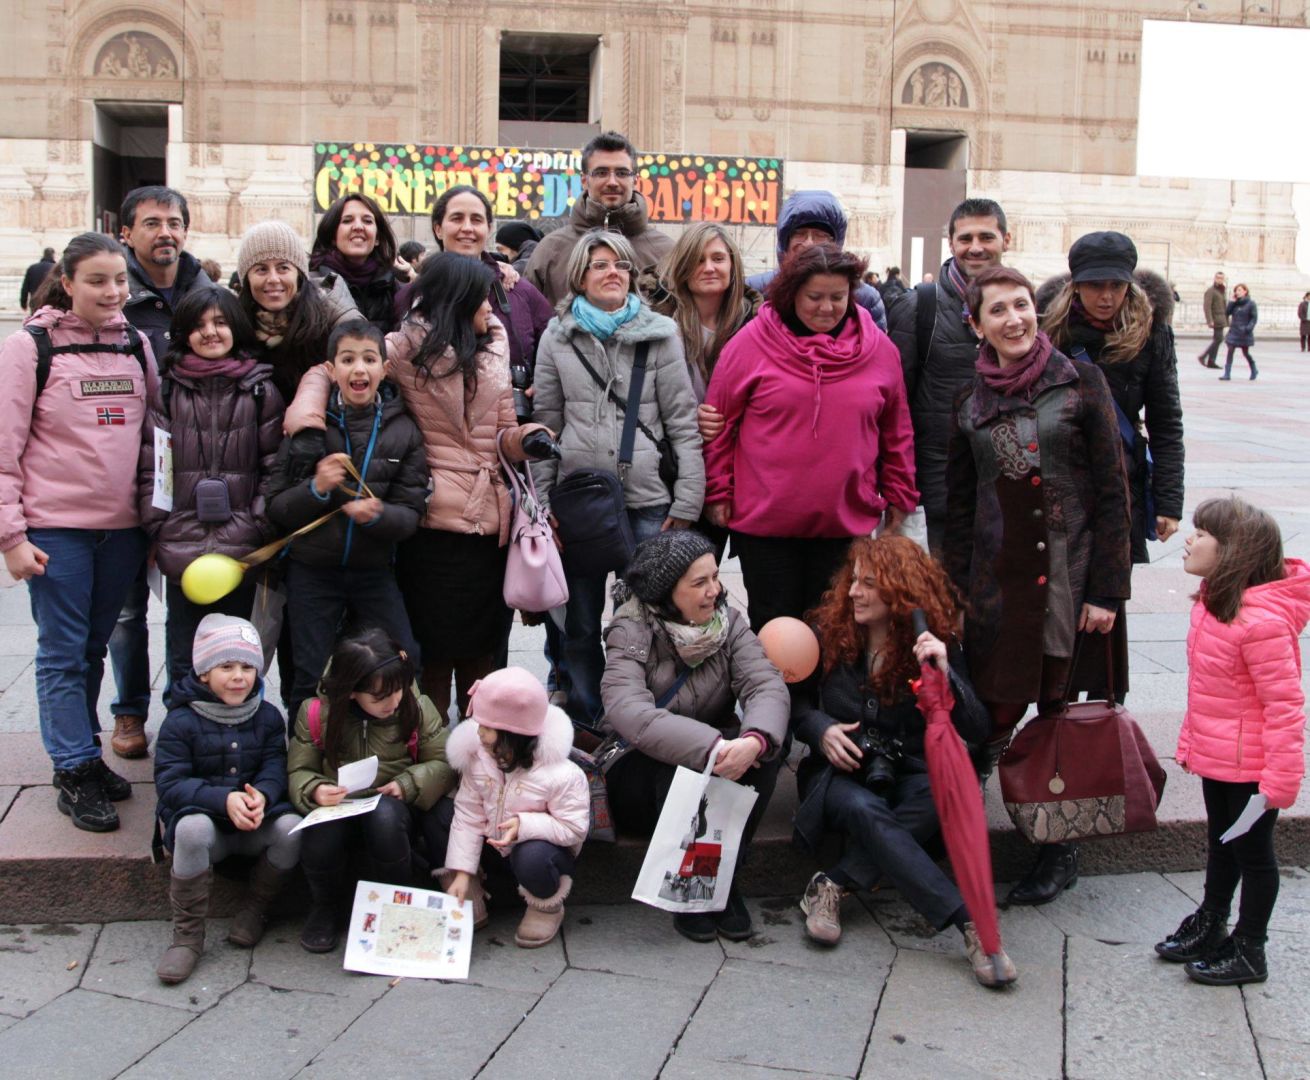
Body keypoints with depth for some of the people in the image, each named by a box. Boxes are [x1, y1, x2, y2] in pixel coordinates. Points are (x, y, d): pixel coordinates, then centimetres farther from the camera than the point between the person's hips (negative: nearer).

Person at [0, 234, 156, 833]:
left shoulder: (136, 344, 8)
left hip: (123, 527, 4)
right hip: (56, 528, -4)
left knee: (94, 648, 14)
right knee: (64, 653, 2)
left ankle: (82, 754, 26)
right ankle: (76, 773, 9)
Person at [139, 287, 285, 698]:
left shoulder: (260, 391, 4)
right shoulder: (167, 390, 5)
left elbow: (275, 464, 2)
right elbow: (151, 465, 4)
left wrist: (258, 526, -6)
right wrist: (157, 526, -3)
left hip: (242, 549, -1)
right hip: (181, 549, 1)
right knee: (183, 654, 8)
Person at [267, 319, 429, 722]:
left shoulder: (403, 430, -2)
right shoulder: (309, 424, -5)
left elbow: (411, 515, -4)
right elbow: (276, 507, -3)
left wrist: (375, 514, -25)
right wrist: (316, 489, -22)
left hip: (375, 572, 1)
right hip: (312, 571, -1)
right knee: (311, 679, 7)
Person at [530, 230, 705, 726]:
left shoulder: (660, 335, 3)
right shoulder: (558, 338, 7)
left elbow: (684, 423, 1)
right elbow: (545, 425, 9)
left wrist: (687, 504, -5)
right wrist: (541, 504, 3)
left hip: (648, 500, -1)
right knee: (581, 623, 10)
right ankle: (584, 728, 23)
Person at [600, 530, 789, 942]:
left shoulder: (728, 622, -2)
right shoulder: (631, 633, -14)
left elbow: (767, 686, -18)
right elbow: (629, 712, -32)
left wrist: (754, 741, -41)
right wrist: (711, 749, -44)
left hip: (719, 773, 4)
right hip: (640, 777, -4)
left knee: (767, 744, -27)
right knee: (679, 765, -37)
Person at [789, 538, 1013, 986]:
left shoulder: (936, 645, -3)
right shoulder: (829, 631, 0)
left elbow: (977, 732, -11)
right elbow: (797, 701, 11)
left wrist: (944, 673, -26)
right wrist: (820, 729, -10)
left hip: (907, 774, 1)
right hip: (840, 773, 0)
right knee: (866, 811, -36)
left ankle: (834, 885, -30)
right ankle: (971, 922, -43)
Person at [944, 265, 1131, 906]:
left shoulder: (1080, 383, -1)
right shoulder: (970, 401, 8)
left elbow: (1111, 492, -3)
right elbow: (958, 504, 13)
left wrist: (1106, 589, -8)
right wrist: (957, 588, 7)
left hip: (1067, 576, -2)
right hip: (995, 583, 2)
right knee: (993, 716, -1)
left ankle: (1058, 850, 21)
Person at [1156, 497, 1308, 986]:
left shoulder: (1262, 622, -29)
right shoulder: (1212, 602, 1)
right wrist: (1190, 740, 16)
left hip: (1249, 766, -9)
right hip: (1215, 757, 9)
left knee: (1252, 853, 10)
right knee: (1221, 844, 25)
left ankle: (1249, 951, 27)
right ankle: (1209, 927, 42)